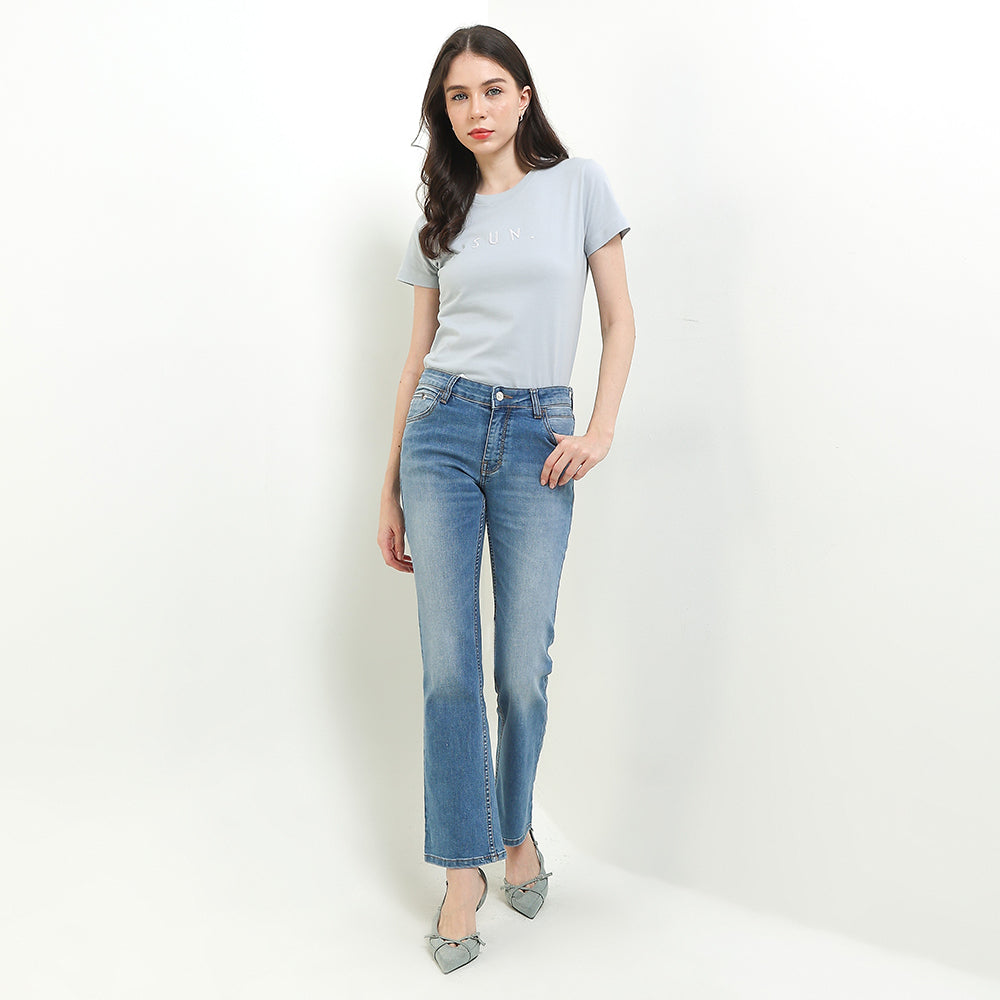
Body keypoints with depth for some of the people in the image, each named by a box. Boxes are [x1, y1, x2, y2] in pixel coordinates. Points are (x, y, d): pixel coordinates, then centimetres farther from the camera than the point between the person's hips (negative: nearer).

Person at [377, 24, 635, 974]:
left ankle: (518, 830, 29)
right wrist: (390, 488, 11)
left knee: (523, 671, 1)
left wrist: (601, 428, -9)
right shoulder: (441, 217, 12)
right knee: (449, 667, -1)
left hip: (538, 439, -1)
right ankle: (466, 868, 14)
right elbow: (419, 355, 13)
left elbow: (619, 320, 6)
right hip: (443, 430, 2)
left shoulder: (578, 184, 6)